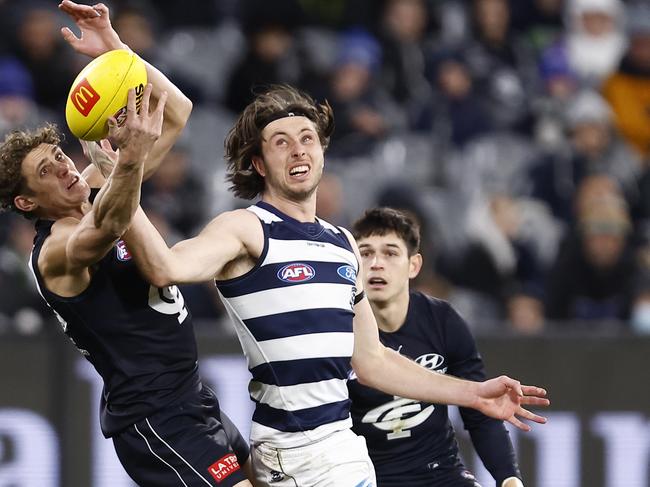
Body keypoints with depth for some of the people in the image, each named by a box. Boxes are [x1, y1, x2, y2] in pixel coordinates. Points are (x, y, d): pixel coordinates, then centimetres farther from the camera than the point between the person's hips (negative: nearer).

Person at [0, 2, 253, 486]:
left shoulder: (99, 186, 8)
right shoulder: (56, 252, -17)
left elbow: (177, 111, 9)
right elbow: (105, 229, -42)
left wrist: (115, 49, -4)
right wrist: (132, 156, -60)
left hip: (191, 398, 9)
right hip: (156, 417, -9)